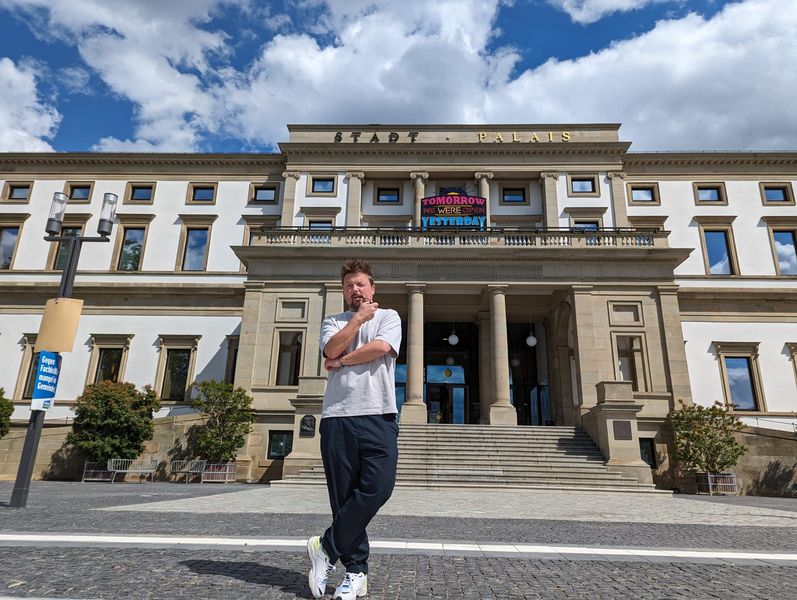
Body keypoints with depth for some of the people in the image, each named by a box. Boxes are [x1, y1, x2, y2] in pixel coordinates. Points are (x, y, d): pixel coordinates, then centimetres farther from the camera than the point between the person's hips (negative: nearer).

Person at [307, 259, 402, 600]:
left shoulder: (389, 316, 14)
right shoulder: (332, 322, 20)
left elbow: (381, 347, -7)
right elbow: (331, 350, -2)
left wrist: (341, 361, 1)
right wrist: (359, 318, 2)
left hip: (378, 415, -1)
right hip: (337, 416, 2)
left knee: (378, 486, -15)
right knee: (344, 496, 1)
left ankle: (327, 548, 1)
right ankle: (356, 571, 11)